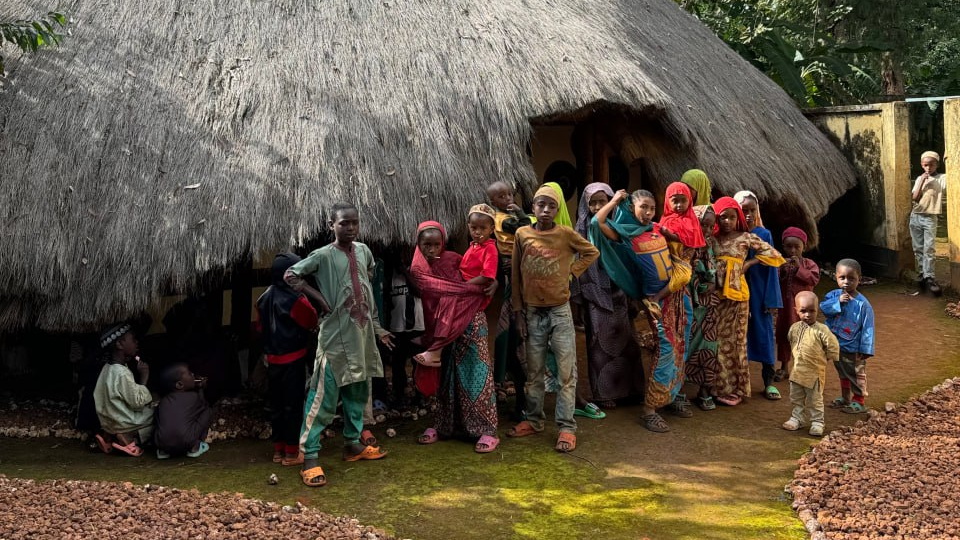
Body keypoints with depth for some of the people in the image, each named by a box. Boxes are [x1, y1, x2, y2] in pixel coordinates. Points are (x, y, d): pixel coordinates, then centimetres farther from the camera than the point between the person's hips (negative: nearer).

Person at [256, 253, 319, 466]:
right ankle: (291, 453, 5)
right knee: (293, 405, 0)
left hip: (272, 359, 7)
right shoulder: (295, 299, -16)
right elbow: (312, 322, -8)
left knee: (276, 405, 13)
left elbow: (261, 328, 12)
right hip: (293, 358, -7)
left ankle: (278, 450, 21)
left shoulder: (264, 298, 7)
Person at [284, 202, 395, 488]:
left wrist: (377, 327, 19)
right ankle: (309, 457, -4)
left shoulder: (364, 251, 7)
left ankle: (353, 444, 32)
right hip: (335, 336, -7)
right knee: (323, 396, -7)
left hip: (362, 333, 7)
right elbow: (290, 275, -13)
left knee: (358, 392, 17)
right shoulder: (323, 255, -10)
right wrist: (319, 297, -14)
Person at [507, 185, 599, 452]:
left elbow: (591, 252, 10)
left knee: (566, 371, -3)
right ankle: (534, 420, 24)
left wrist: (572, 271, -4)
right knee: (534, 371, 12)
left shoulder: (566, 234, -5)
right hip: (533, 312, 2)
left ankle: (567, 427, 1)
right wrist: (519, 311, 4)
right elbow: (516, 275, 5)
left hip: (560, 310, -2)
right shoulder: (522, 234, -1)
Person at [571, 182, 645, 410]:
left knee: (625, 341, 8)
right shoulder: (584, 229, -3)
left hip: (618, 291, 3)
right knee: (602, 343, 2)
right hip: (597, 293, -3)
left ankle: (628, 388, 20)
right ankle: (603, 393, 10)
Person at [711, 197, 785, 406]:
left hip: (736, 293, -3)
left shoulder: (746, 237, -1)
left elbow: (774, 256, 0)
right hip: (716, 293, 3)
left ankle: (735, 388, 11)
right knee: (718, 340, 6)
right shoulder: (713, 238, 8)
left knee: (734, 339, 3)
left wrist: (749, 263, -2)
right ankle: (720, 386, 15)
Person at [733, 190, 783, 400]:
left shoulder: (764, 235, -2)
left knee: (764, 333, 3)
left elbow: (771, 268, -2)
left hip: (760, 293, 0)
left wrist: (772, 300, -6)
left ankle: (769, 382, 11)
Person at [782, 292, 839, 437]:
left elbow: (833, 345, -11)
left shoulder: (821, 329, -17)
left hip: (815, 372, -5)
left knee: (814, 400, 7)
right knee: (796, 398, 15)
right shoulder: (794, 328, -2)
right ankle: (797, 418, 30)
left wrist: (827, 358, -2)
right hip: (798, 371, 5)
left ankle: (817, 422, 18)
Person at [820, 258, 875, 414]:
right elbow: (823, 307, -19)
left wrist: (865, 349, -16)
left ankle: (858, 402, 24)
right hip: (836, 346, 5)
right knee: (843, 374, 23)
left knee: (857, 375, 11)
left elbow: (867, 328, -15)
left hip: (853, 349, -5)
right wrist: (838, 301, -31)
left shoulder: (862, 303, -18)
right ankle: (845, 398, 38)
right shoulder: (834, 295, -5)